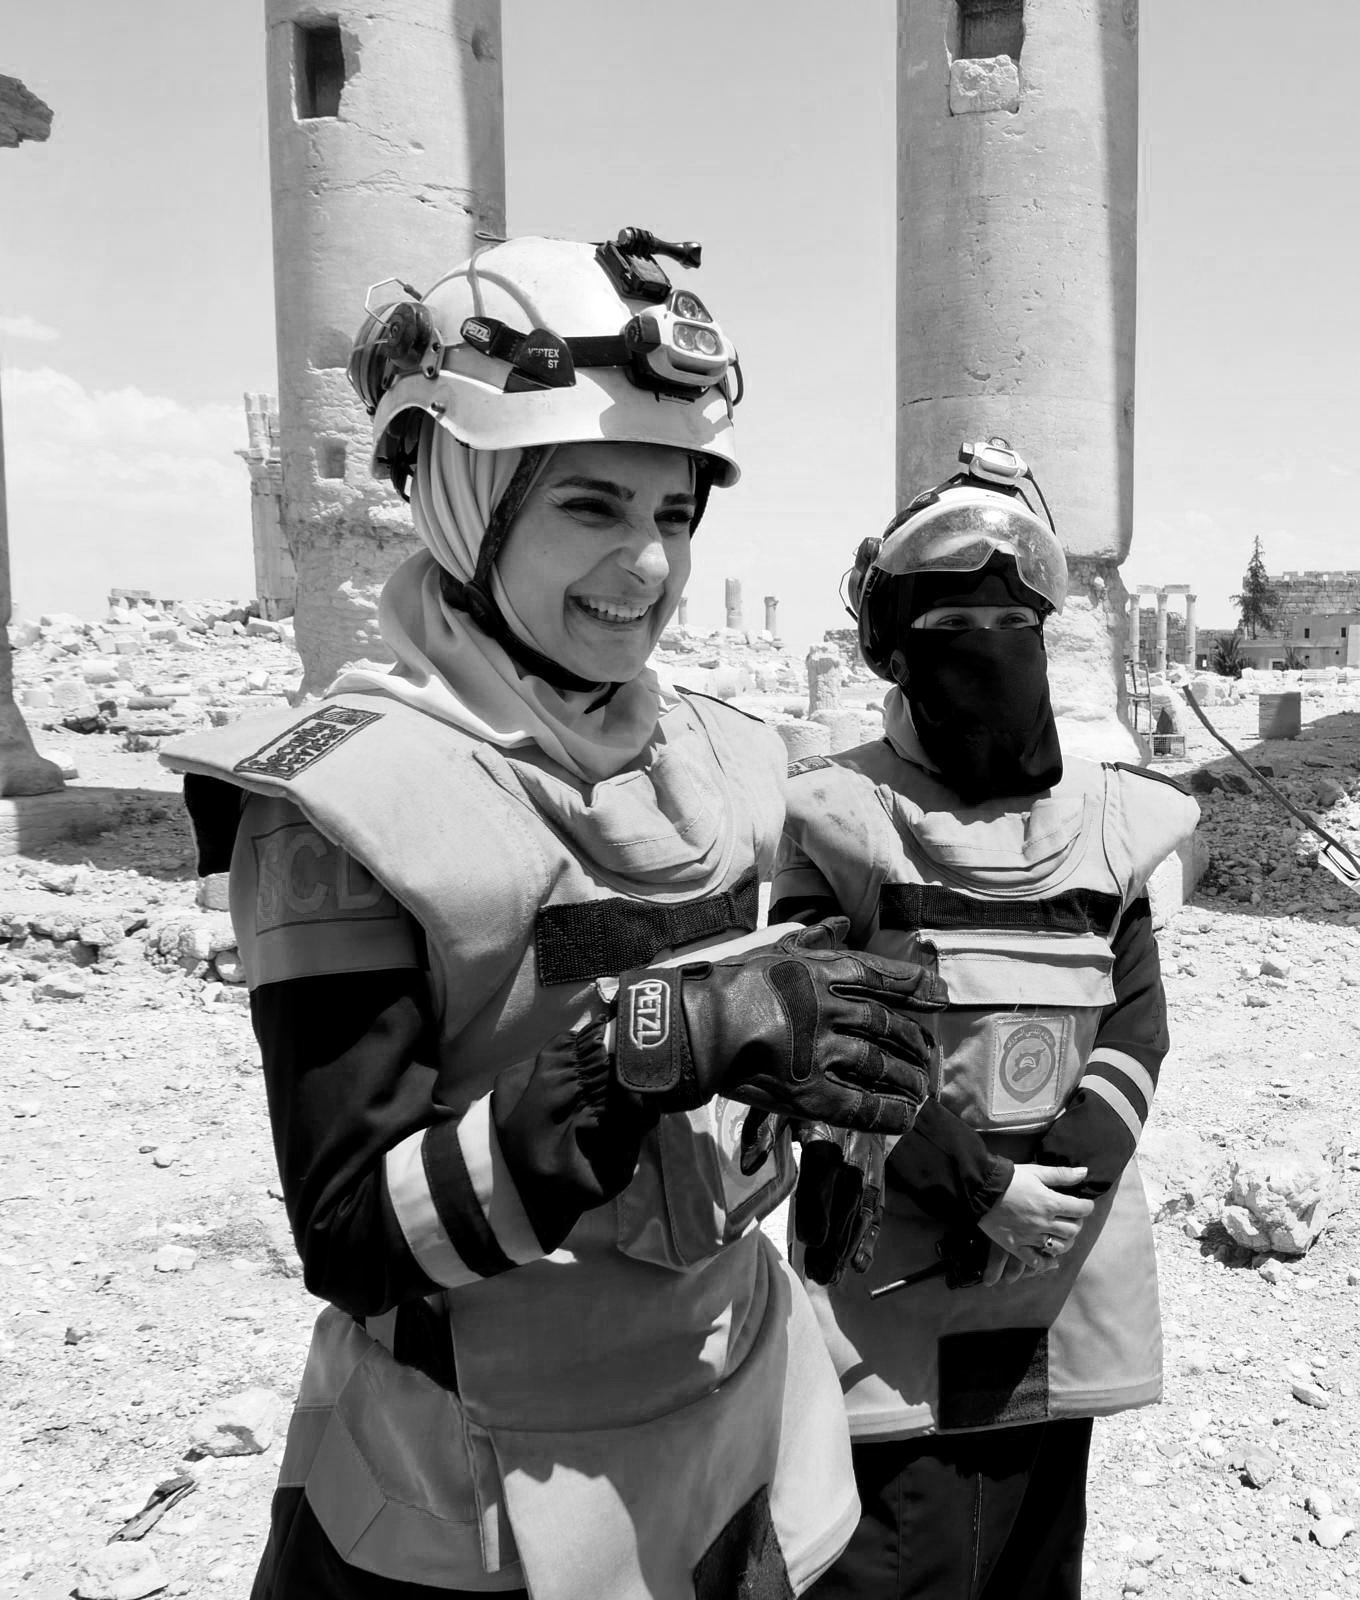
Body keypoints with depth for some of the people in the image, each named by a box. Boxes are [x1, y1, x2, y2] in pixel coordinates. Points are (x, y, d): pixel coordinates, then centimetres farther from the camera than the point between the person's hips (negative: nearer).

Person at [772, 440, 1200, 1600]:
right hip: (898, 1272, -4)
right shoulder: (839, 822, -8)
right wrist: (983, 1186, -15)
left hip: (1068, 1276, 4)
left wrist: (1065, 1183, -12)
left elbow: (1137, 1022, 2)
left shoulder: (1108, 818, 5)